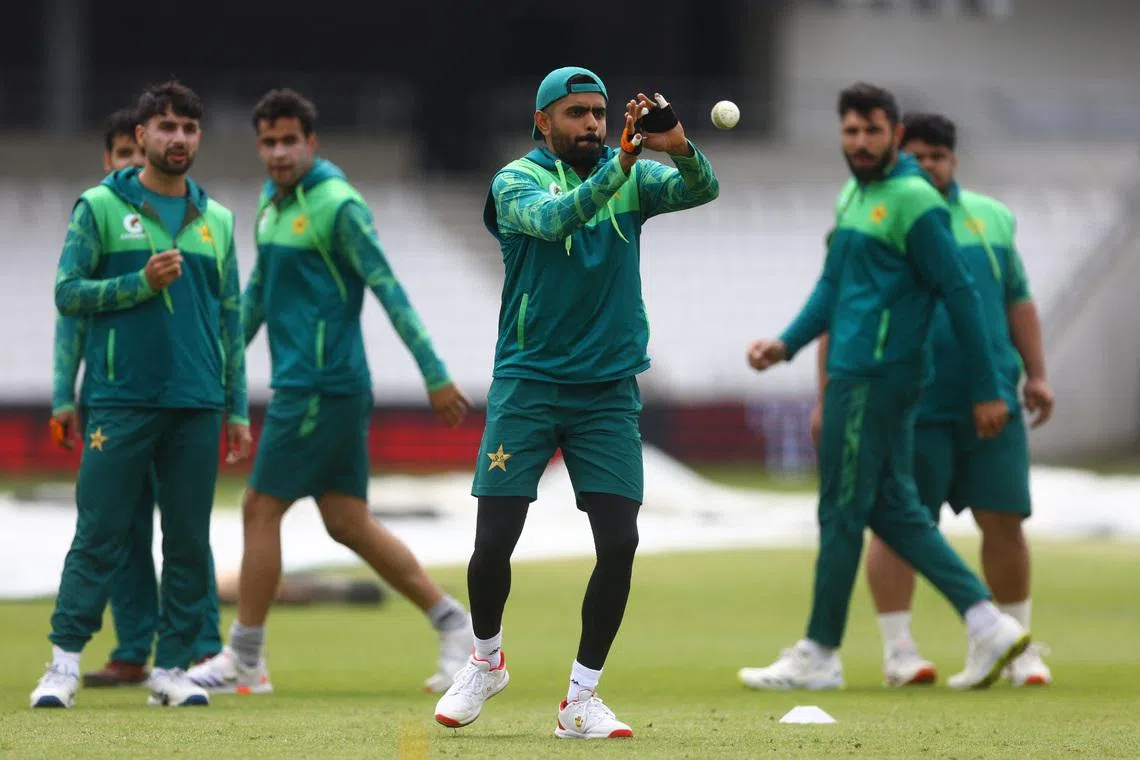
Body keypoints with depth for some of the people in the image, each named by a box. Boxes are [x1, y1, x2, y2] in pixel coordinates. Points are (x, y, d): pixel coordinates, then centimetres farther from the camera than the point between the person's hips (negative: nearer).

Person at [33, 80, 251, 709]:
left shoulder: (216, 221, 14)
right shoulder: (101, 207, 3)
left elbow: (229, 319, 16)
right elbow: (68, 292, -2)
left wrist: (237, 408, 12)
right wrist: (141, 284, -14)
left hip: (197, 406, 4)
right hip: (121, 401, -4)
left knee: (190, 542, 3)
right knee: (99, 536, -5)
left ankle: (171, 668, 9)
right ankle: (65, 662, -2)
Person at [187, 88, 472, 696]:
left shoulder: (337, 204, -12)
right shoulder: (272, 202, 15)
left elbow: (389, 291, -14)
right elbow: (258, 291, 26)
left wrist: (435, 375, -15)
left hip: (321, 385, -9)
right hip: (301, 382, 9)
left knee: (261, 509, -4)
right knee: (348, 522, 8)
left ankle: (243, 661, 4)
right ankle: (451, 622, 13)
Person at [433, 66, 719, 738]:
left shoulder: (634, 178, 5)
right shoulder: (516, 181, -5)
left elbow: (702, 189, -12)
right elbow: (552, 218, -26)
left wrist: (679, 149, -34)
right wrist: (619, 166, -40)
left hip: (609, 390, 2)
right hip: (528, 385, -2)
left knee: (619, 543, -8)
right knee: (495, 539, -5)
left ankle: (582, 697, 4)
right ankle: (487, 660, 23)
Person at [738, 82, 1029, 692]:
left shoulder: (913, 202, -12)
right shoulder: (852, 196, 17)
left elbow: (960, 295, -12)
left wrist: (986, 390, -12)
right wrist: (786, 345, 7)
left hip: (876, 375, -9)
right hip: (852, 374, 9)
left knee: (841, 510, -3)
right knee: (892, 509, 10)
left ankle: (818, 656, 5)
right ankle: (987, 625, 9)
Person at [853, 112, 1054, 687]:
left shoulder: (992, 219, 13)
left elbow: (1017, 300, 20)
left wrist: (1036, 375, 13)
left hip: (990, 401, 3)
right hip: (908, 407, -3)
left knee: (1004, 520, 2)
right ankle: (898, 651, 4)